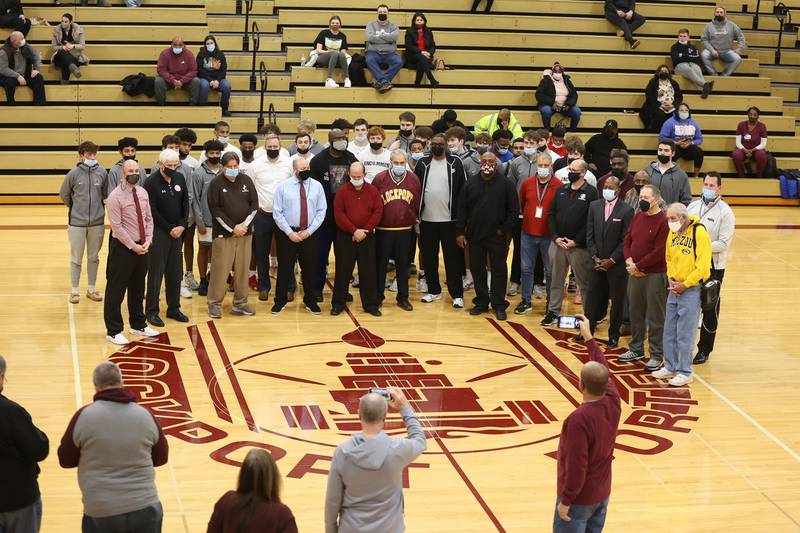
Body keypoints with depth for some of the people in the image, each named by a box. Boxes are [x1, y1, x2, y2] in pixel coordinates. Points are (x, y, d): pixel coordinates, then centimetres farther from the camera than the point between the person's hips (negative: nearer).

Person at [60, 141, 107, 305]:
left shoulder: (102, 172, -3)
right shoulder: (74, 173, -6)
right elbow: (64, 194, 7)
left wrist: (95, 205, 7)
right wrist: (74, 207, 12)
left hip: (97, 222, 2)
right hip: (77, 222, -2)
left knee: (93, 257, 12)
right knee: (76, 258, 6)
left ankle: (91, 289, 24)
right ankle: (74, 291, 17)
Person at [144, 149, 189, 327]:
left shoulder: (180, 178, 6)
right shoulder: (152, 182, -11)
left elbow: (185, 203, 10)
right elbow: (152, 211, -13)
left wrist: (181, 226, -2)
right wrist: (169, 229, -10)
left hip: (177, 231, 6)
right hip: (158, 232, -6)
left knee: (175, 272, 10)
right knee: (156, 271, -3)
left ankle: (173, 308, 20)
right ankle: (152, 311, 3)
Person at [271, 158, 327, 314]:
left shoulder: (317, 186, 1)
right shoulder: (283, 186, -3)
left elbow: (321, 211, 0)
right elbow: (277, 213, -4)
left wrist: (309, 231, -8)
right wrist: (290, 233, -11)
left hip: (309, 234, 2)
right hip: (287, 234, -1)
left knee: (309, 268, 11)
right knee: (284, 268, 6)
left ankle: (310, 301, 26)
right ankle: (280, 301, 19)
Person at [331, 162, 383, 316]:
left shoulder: (373, 191, 2)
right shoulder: (342, 191, -1)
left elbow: (378, 212, -2)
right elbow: (338, 213, -7)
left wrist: (364, 231, -11)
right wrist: (354, 230, -14)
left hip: (367, 237, 1)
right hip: (345, 237, -1)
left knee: (368, 271, 4)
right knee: (343, 271, 3)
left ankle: (370, 304, 11)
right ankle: (338, 303, 12)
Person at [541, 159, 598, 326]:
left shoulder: (591, 193, -6)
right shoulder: (561, 190, 10)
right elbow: (551, 214, 9)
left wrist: (576, 241, -14)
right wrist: (556, 237, -3)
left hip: (579, 246, -5)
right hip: (558, 243, 5)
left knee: (584, 283, 2)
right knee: (556, 281, 13)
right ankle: (553, 311, 23)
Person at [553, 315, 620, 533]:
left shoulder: (579, 419, -31)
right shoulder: (613, 403, -11)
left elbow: (576, 468, -27)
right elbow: (603, 369, 8)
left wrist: (565, 501, -16)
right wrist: (588, 336, 17)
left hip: (579, 498, -7)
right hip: (602, 493, 7)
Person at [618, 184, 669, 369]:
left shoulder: (664, 221, -13)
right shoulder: (637, 217, 11)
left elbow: (659, 252, -17)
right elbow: (627, 241, 12)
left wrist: (638, 266, -13)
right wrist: (629, 261, -6)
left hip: (655, 275, -7)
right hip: (634, 273, 7)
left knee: (655, 317, 0)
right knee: (635, 313, 16)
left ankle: (657, 355, 8)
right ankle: (636, 349, 29)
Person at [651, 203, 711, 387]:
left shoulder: (699, 233, -15)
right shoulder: (672, 233, 8)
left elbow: (703, 266, -17)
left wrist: (685, 284, -14)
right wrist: (671, 279, 5)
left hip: (691, 289, -7)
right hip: (675, 287, 7)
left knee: (685, 333, -2)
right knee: (669, 330, 13)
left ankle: (685, 372, 7)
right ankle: (670, 367, 25)